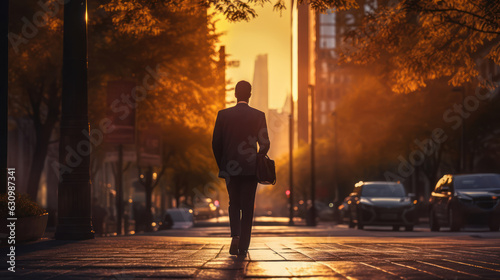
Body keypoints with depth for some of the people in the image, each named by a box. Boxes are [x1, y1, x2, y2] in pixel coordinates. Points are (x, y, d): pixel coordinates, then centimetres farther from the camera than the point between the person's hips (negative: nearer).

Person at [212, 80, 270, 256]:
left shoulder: (223, 115, -2)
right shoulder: (258, 116, -3)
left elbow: (216, 143, -1)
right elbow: (265, 144, -3)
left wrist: (221, 165, 12)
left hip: (230, 168, 1)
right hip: (250, 169, -1)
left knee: (234, 204, 15)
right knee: (247, 207, 6)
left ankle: (235, 235, -8)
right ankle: (243, 247, 4)